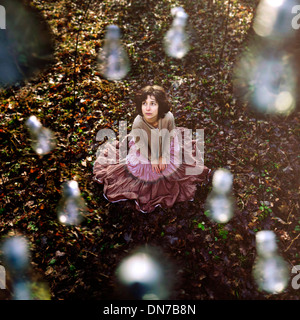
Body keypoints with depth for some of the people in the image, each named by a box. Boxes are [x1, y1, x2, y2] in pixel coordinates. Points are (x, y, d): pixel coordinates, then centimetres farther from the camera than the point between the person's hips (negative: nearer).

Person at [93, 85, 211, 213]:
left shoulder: (168, 117, -35)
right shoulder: (138, 122, -35)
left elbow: (169, 137, -16)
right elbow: (141, 144, -18)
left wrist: (164, 157, -15)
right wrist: (153, 159, -16)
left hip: (166, 150, 1)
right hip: (146, 152, -1)